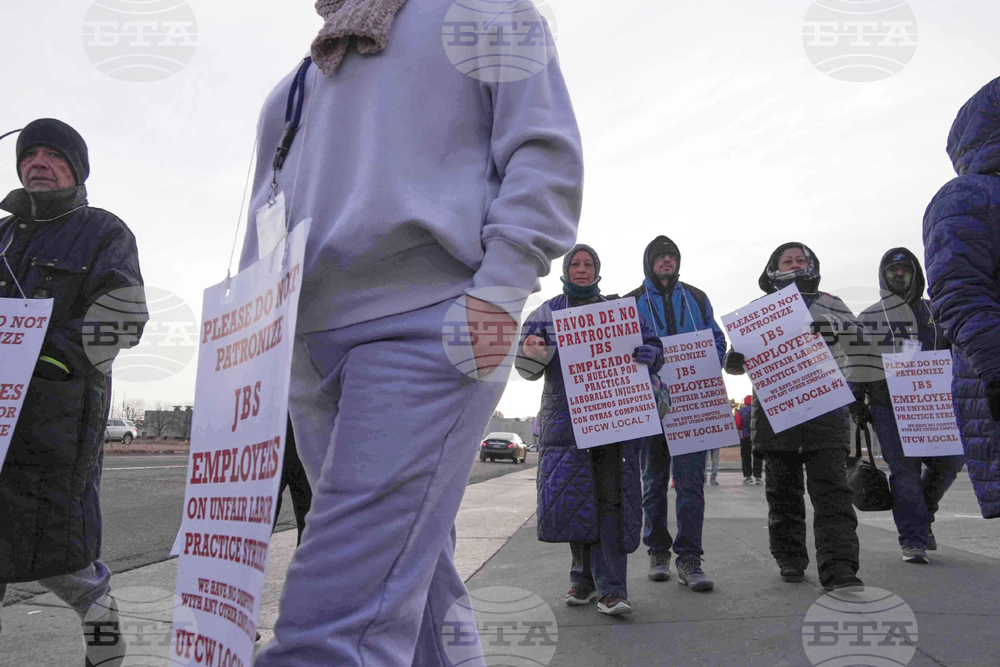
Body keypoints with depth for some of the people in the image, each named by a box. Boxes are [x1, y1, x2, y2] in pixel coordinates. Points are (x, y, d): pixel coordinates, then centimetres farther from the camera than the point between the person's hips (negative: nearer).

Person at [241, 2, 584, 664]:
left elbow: (546, 151, 1)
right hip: (311, 337, 7)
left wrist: (499, 289, -12)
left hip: (429, 324, -6)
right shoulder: (310, 72, 30)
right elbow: (271, 195, 31)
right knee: (407, 567, 10)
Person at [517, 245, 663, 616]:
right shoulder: (547, 313, 14)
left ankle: (610, 588, -6)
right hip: (564, 418, 1)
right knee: (571, 498, 1)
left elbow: (653, 345, 16)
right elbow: (526, 366, 8)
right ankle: (584, 578, 18)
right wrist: (529, 349, -16)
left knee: (610, 499, -7)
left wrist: (648, 354, -9)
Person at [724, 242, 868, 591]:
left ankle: (839, 569, -10)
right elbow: (737, 359, 15)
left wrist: (856, 392, 13)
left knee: (832, 489, -9)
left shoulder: (831, 305, 14)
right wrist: (735, 358, -9)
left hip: (826, 408, 0)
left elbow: (859, 344, 19)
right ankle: (790, 559, 20)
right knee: (783, 490, 7)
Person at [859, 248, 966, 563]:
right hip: (888, 405, -3)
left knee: (950, 459, -5)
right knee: (904, 469, -6)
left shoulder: (935, 312, 16)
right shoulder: (869, 317, 9)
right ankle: (913, 541, 0)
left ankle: (923, 513, 21)